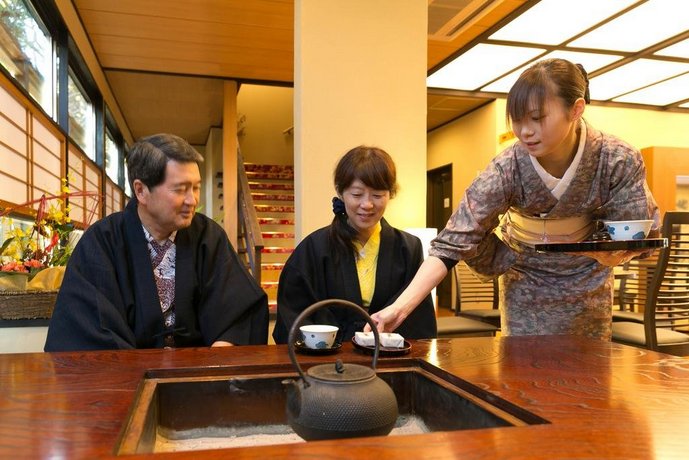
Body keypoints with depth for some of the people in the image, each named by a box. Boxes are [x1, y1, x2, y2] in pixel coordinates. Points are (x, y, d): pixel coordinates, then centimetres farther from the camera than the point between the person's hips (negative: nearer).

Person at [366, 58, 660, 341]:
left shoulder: (619, 161, -25)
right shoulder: (507, 169, -29)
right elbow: (453, 241, -32)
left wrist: (615, 253, -42)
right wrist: (400, 307, -43)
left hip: (588, 280, 2)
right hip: (526, 281, -1)